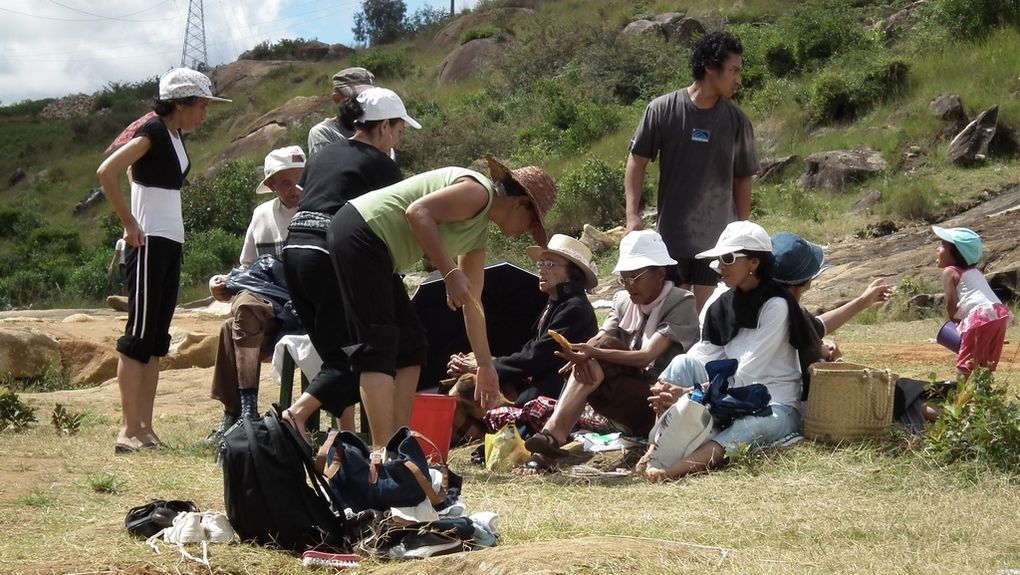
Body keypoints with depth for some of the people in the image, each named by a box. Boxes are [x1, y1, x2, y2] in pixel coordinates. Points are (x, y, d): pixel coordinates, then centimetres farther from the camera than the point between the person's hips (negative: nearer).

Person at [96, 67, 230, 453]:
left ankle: (145, 428, 10)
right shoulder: (154, 132, -12)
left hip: (171, 245, 9)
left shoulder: (176, 136, 14)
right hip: (149, 244, -9)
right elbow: (106, 171, -22)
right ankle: (129, 430, -8)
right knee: (139, 335, -8)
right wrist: (130, 224, -16)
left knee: (157, 338, 8)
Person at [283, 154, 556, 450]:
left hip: (374, 251, 11)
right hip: (359, 235, -11)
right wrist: (451, 273, -22)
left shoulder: (480, 233, 20)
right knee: (379, 346, -14)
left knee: (410, 342, 9)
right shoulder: (479, 191, -10)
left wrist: (485, 365, 26)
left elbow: (472, 301, 24)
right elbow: (418, 212, -23)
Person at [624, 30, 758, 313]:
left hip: (718, 237, 1)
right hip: (671, 235, -1)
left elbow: (742, 178, 8)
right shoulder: (662, 109, -6)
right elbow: (637, 161, 1)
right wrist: (632, 214, -7)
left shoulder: (736, 120, 0)